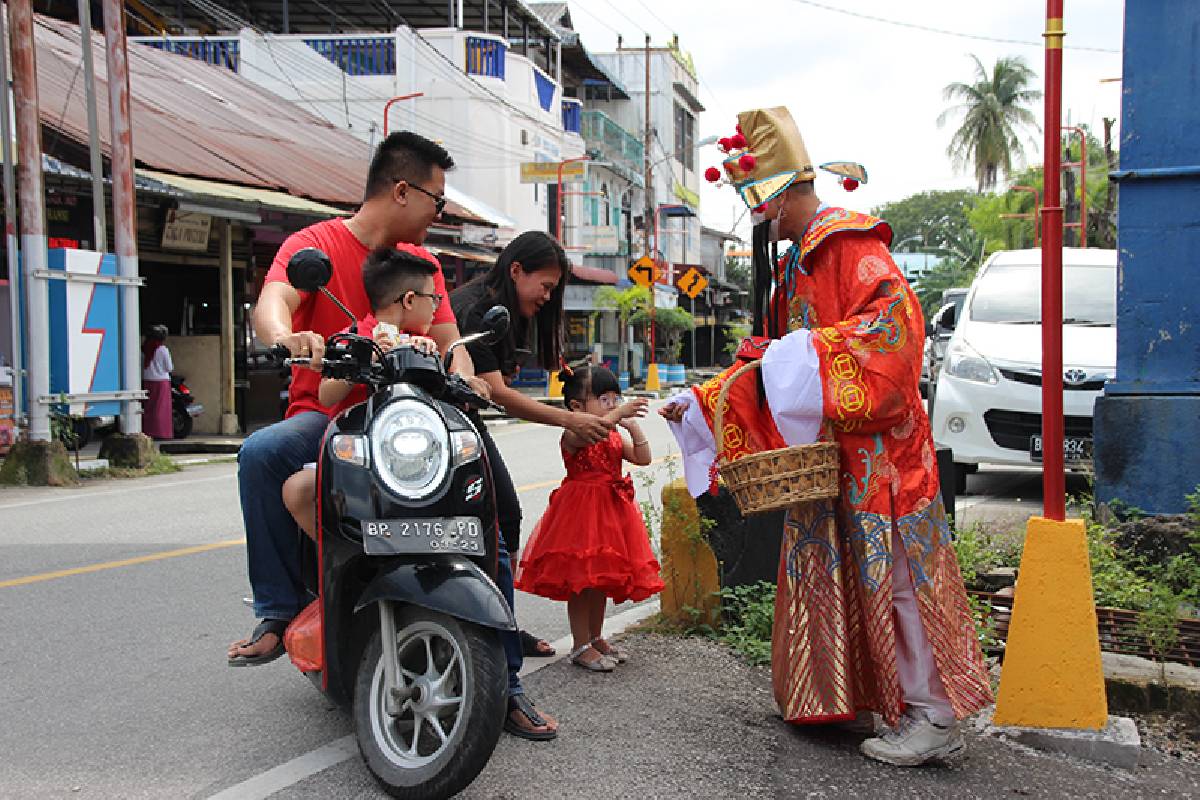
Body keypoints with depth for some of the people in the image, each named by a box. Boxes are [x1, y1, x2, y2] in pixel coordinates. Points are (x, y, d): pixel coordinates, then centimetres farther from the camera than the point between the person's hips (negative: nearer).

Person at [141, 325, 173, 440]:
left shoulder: (143, 348, 2)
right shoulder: (163, 350, -9)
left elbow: (141, 366, 6)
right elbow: (169, 368, -6)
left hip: (146, 381, 4)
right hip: (161, 381, -4)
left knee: (147, 408, 8)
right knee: (161, 408, -1)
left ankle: (147, 432, 7)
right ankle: (162, 432, -3)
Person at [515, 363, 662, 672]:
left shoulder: (614, 436, 13)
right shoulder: (572, 435, -12)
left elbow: (643, 458, 7)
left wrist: (633, 427, -5)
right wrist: (619, 414, -38)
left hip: (610, 511, 8)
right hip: (581, 511, -8)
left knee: (602, 577, 15)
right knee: (580, 579, -4)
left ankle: (596, 638, 29)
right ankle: (581, 646, 6)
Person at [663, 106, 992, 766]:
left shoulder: (849, 239, -9)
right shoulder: (792, 263, 20)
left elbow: (893, 317, -23)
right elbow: (770, 354, 23)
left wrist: (800, 354, -25)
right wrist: (701, 402, 16)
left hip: (874, 441, -9)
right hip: (820, 448, 9)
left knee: (890, 566, -7)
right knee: (826, 564, 10)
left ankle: (935, 715, 1)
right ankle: (837, 695, 20)